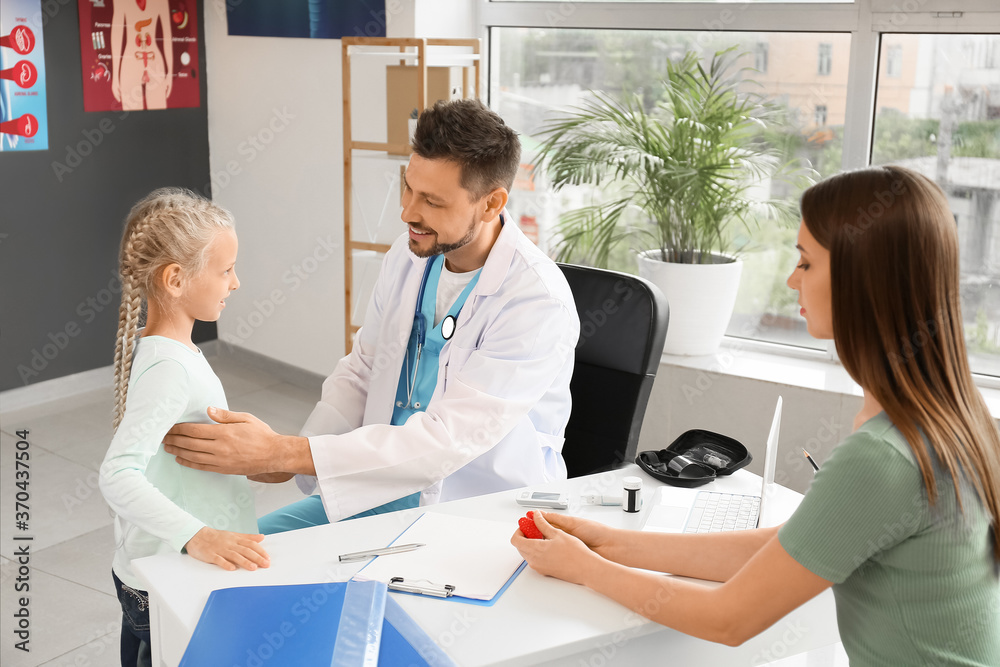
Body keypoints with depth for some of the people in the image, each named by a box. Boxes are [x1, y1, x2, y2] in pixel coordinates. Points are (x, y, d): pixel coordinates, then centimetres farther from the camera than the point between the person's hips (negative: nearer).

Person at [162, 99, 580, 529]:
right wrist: (293, 452, -7)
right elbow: (362, 370, 12)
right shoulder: (408, 256, -1)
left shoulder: (539, 303, -24)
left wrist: (283, 453, -33)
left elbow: (447, 440, -30)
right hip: (389, 490, 7)